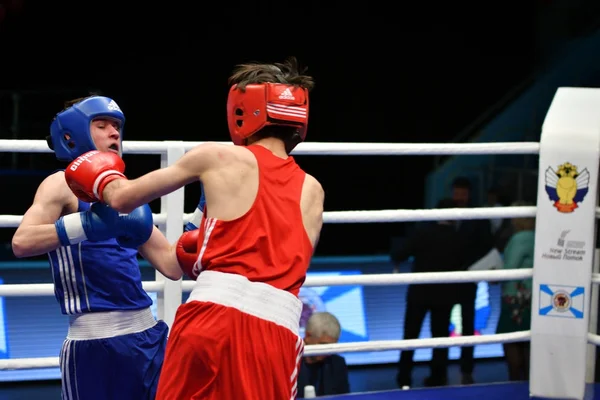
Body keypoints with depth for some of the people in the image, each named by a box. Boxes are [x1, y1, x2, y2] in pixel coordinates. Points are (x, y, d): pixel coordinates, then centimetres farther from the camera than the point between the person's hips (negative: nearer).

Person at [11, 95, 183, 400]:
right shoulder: (63, 184, -3)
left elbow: (172, 266, 16)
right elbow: (21, 243, -21)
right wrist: (88, 224, -30)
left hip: (148, 335, 7)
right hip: (97, 343, -7)